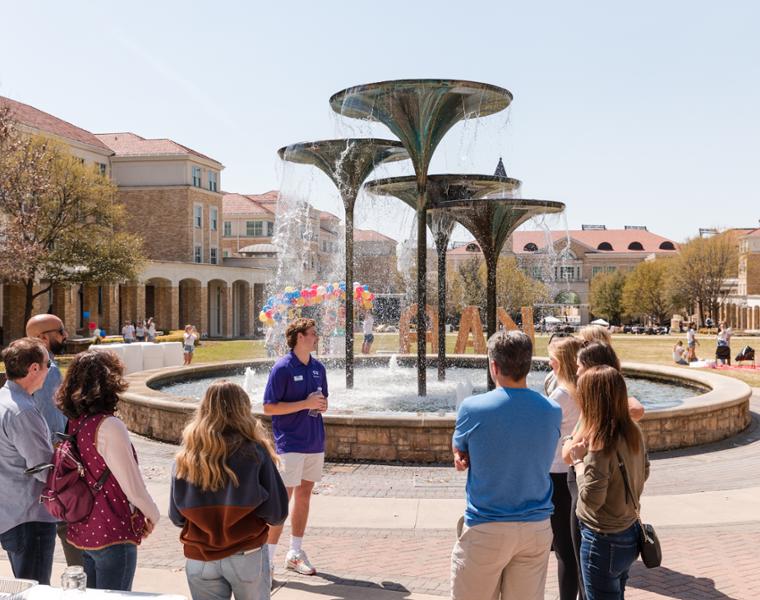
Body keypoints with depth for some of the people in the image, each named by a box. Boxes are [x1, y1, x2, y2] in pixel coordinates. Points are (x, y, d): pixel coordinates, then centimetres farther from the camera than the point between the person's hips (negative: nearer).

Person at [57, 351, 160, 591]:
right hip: (112, 535, -7)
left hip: (81, 532, 8)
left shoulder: (73, 423, 2)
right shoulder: (108, 426, -21)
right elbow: (132, 484, -18)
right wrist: (152, 516, 0)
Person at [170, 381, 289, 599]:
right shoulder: (254, 452, -14)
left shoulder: (185, 457, -7)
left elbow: (176, 517, 1)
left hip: (199, 560, 2)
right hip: (247, 556, -2)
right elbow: (277, 512, -9)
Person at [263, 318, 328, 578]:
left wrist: (322, 404, -4)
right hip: (290, 443, -7)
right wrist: (306, 404, -18)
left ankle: (295, 553, 25)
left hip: (315, 441, 7)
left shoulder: (318, 367, 9)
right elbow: (269, 407, -13)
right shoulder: (282, 368, -11)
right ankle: (268, 559, 1)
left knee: (304, 495, 13)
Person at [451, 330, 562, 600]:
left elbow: (459, 453, 3)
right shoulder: (553, 411, -3)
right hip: (537, 528, 4)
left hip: (485, 529, -3)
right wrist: (471, 457, 3)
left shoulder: (473, 408, -14)